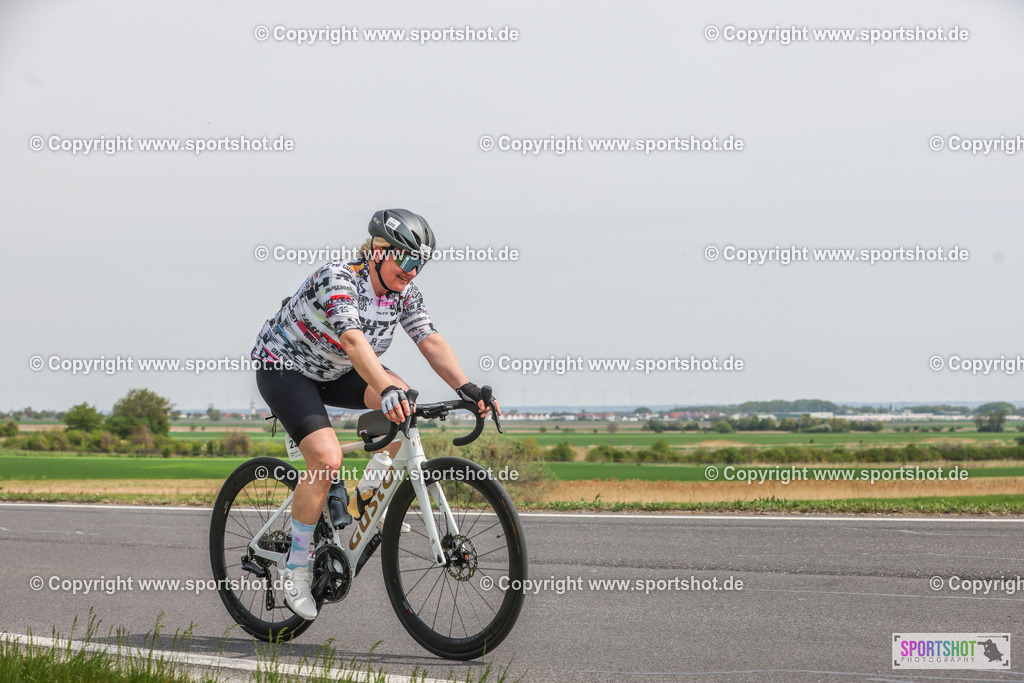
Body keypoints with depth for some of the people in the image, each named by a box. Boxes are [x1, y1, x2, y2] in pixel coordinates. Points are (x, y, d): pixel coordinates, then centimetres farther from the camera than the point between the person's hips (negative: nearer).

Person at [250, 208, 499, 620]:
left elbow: (432, 343, -16)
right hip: (284, 369, -7)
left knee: (402, 399, -21)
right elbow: (353, 341, -45)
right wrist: (385, 389, -60)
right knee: (327, 458, -27)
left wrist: (466, 389, -32)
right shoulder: (338, 279, -30)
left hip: (333, 372, 7)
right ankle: (296, 571, -13)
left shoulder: (404, 293, -8)